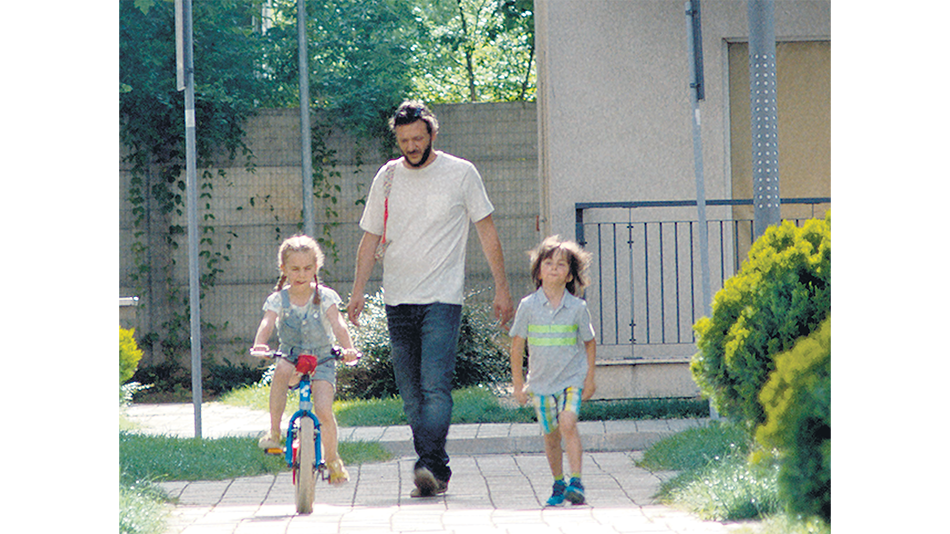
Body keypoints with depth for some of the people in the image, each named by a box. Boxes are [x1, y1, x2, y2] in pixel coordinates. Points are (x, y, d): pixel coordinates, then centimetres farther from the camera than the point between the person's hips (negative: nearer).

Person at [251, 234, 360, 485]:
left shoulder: (324, 297, -6)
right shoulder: (278, 299, -4)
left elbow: (337, 324, -19)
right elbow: (267, 323, -21)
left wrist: (347, 348, -39)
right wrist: (259, 344, -43)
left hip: (321, 360, -1)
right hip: (291, 356, 1)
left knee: (323, 410, -19)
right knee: (282, 369, -37)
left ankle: (332, 459, 8)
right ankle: (274, 431, -25)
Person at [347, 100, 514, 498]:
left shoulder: (461, 173, 0)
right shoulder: (387, 177, 9)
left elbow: (487, 231, 5)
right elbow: (371, 237, 13)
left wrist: (502, 287, 3)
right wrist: (358, 291, 4)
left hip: (442, 298, -4)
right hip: (398, 300, 4)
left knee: (435, 385, -18)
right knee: (411, 391, 5)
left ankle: (430, 467, -23)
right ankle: (437, 473, 12)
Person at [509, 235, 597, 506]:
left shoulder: (577, 307, -5)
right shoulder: (528, 306, -4)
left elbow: (589, 342, 8)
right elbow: (517, 345, 4)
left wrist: (590, 379, 6)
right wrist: (518, 384, 4)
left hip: (572, 379, -2)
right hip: (541, 382, 2)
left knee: (568, 424, -21)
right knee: (551, 435, 9)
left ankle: (576, 482, -23)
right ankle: (558, 484, 26)